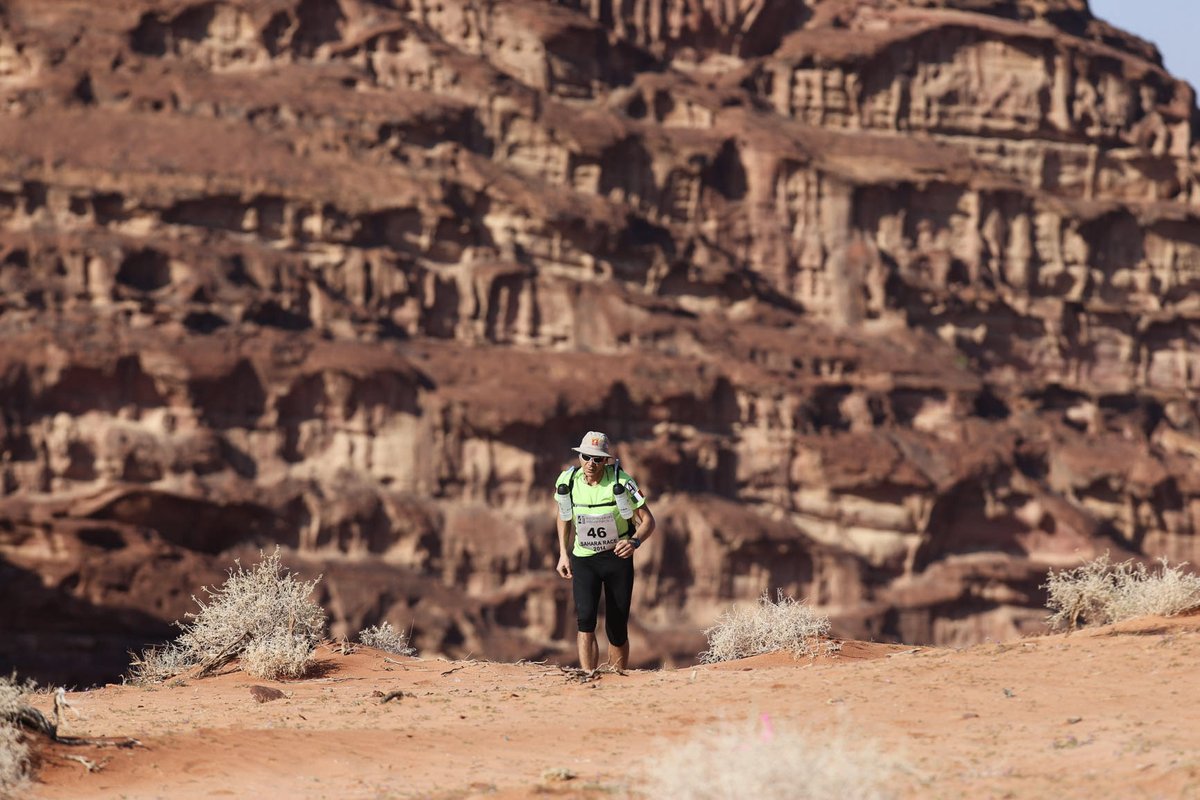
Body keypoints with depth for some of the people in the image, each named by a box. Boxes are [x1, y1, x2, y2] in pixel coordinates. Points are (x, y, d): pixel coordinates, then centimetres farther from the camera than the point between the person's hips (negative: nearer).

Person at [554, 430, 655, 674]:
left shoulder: (621, 481, -16)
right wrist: (563, 554, 6)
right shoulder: (567, 481, -7)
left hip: (618, 557, -1)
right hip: (583, 560, 1)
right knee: (585, 618, -21)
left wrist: (635, 542, -32)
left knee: (617, 628, 3)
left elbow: (648, 520, -12)